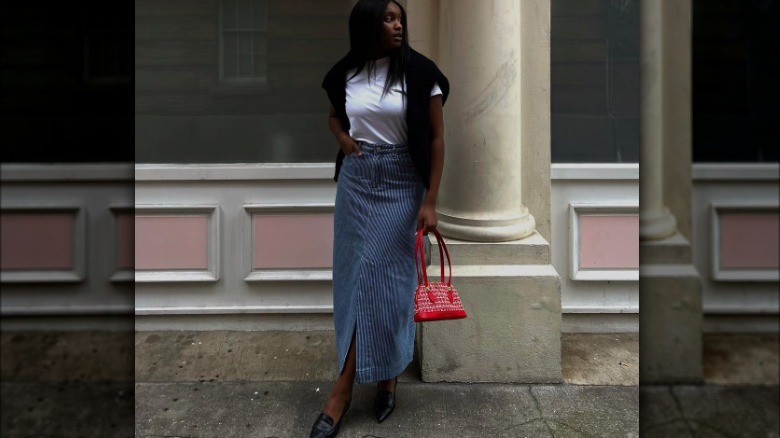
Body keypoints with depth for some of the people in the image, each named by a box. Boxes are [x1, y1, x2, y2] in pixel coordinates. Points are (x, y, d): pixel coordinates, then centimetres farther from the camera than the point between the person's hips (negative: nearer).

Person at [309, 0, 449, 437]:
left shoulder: (419, 70, -7)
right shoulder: (346, 72, 3)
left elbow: (436, 137, -7)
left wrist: (430, 201, -11)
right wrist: (344, 139, 0)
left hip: (401, 182, -3)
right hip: (355, 180, 4)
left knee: (385, 275, -3)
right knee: (354, 274, 6)